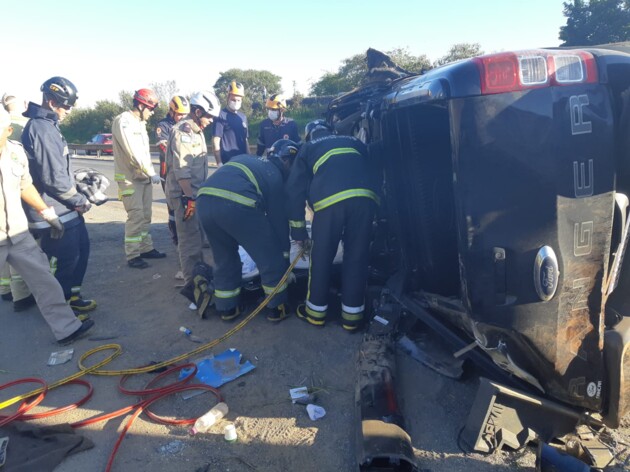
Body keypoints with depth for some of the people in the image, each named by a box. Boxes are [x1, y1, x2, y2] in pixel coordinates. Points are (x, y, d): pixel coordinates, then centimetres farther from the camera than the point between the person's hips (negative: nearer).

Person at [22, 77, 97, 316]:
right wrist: (79, 200, -11)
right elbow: (54, 177, -23)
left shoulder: (47, 125, 14)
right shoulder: (42, 129, -20)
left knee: (81, 248, 18)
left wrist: (78, 195, 8)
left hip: (65, 209, 10)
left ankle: (71, 296, 31)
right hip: (54, 212, -10)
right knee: (67, 259, 1)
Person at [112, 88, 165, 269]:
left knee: (145, 215, 12)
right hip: (130, 178, -9)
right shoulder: (123, 121, -13)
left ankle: (146, 248, 22)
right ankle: (132, 255, -4)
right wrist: (151, 172, -18)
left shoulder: (140, 122, 16)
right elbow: (133, 153, -20)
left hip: (144, 177, 9)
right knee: (136, 216, -10)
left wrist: (149, 173, 5)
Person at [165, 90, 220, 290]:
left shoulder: (197, 131, 15)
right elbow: (181, 169, -22)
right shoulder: (182, 131, -15)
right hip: (185, 194, -10)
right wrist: (190, 197, -24)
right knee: (190, 238, -4)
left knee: (197, 235, 19)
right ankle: (191, 282, 5)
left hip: (195, 192, 10)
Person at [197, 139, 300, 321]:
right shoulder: (275, 176, 19)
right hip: (236, 204, -6)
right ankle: (276, 308, 26)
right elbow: (278, 218, 20)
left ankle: (227, 308, 38)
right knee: (271, 259, 13)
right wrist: (285, 260, 28)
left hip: (204, 200, 7)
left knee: (224, 258, 27)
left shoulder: (245, 160, 34)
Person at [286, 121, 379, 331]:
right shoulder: (353, 141, 35)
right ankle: (352, 314, 21)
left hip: (330, 199, -2)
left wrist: (298, 228, 21)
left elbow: (295, 189, 19)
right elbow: (369, 169, 33)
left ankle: (316, 310, 28)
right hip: (364, 197, 2)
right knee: (357, 257, 13)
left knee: (321, 257, 14)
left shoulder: (307, 148, 27)